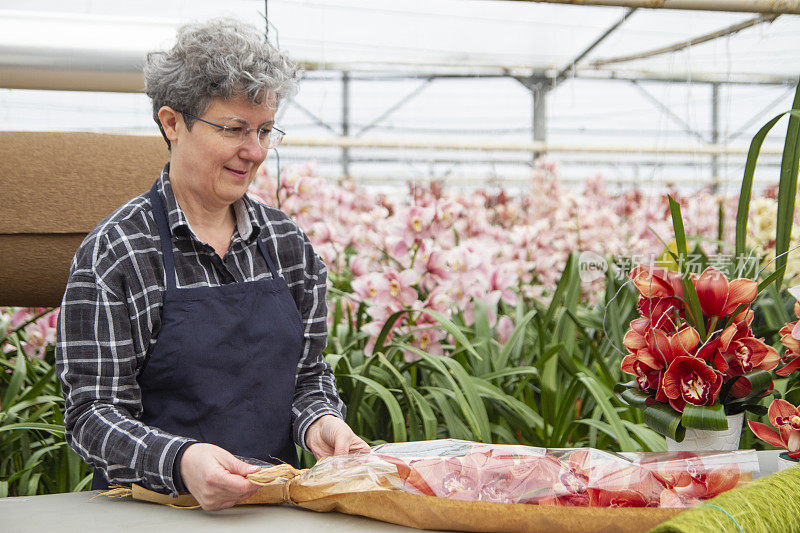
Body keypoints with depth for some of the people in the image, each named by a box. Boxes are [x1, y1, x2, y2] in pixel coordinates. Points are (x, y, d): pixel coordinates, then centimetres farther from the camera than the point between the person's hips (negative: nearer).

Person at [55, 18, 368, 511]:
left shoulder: (287, 243, 8)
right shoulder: (114, 253, -7)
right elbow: (92, 414, -10)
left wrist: (318, 420, -8)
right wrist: (180, 461, -28)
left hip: (274, 505, 3)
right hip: (152, 511, -2)